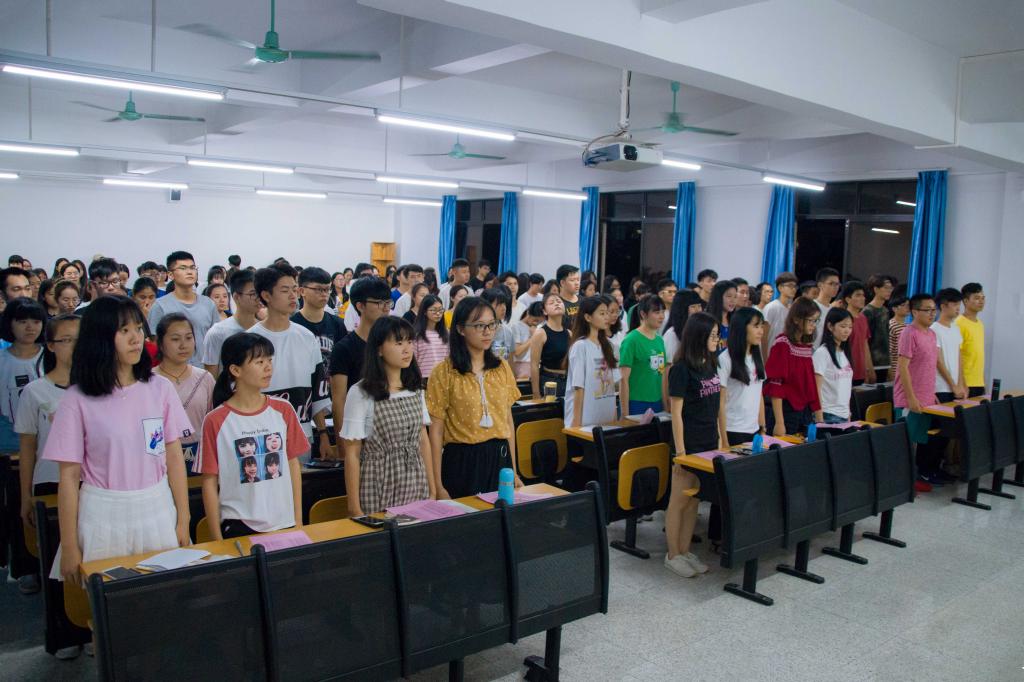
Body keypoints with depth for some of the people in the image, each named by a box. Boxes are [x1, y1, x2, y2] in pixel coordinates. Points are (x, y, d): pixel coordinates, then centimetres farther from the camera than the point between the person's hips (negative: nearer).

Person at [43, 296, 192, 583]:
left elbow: (174, 457, 3)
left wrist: (183, 520, 2)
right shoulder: (77, 400, -6)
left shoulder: (160, 388, 0)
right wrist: (69, 548, -3)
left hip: (157, 510, 2)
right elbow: (69, 476, -4)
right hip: (103, 517, -2)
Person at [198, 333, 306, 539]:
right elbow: (210, 482, -4)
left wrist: (298, 522, 5)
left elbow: (293, 465, 6)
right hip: (239, 528, -3)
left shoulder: (283, 411, 1)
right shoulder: (216, 421, -9)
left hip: (284, 523, 3)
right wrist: (218, 540, -4)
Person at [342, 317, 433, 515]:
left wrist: (432, 490, 9)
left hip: (417, 490, 5)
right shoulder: (360, 393, -11)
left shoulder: (416, 389, 6)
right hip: (380, 493, -4)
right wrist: (354, 508, -9)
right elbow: (352, 454, -9)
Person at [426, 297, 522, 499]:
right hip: (462, 461, -4)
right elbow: (436, 431, -7)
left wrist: (513, 471, 12)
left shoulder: (502, 367, 6)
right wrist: (438, 486, -9)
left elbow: (508, 420, 12)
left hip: (500, 459, 4)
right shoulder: (444, 372, -8)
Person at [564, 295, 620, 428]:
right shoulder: (580, 346, -10)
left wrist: (615, 417, 7)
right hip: (586, 419, -6)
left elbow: (613, 384, 9)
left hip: (607, 419, 6)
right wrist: (576, 422, -11)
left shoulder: (607, 346, 9)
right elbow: (579, 387, -11)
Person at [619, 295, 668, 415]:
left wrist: (666, 407, 14)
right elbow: (623, 380, -12)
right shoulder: (631, 340, -10)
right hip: (636, 405, -6)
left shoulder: (660, 340, 9)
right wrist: (625, 414, -13)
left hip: (657, 405, 6)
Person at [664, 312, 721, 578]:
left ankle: (685, 551, 23)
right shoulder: (681, 368, -13)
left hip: (709, 443, 7)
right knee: (679, 500, 3)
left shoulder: (711, 365, 9)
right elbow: (676, 411, -14)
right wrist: (680, 451, -16)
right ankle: (672, 555, 14)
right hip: (689, 443, -7)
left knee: (694, 500, 13)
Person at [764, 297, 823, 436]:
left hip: (806, 413, 7)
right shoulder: (782, 344, -10)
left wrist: (819, 419, 11)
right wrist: (779, 423, -18)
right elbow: (775, 385, -14)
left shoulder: (807, 347, 11)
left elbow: (812, 384, 13)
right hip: (787, 412, -7)